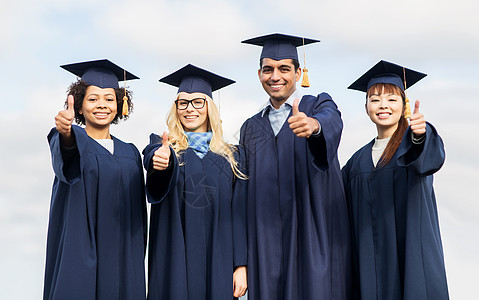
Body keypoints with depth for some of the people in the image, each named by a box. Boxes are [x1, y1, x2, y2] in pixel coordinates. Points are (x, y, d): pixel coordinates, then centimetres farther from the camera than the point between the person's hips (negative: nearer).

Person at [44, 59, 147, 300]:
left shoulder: (130, 153, 13)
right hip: (79, 255, -4)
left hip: (121, 260, 4)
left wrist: (137, 260, 10)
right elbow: (64, 162, -25)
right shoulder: (72, 141, 0)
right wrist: (65, 132, -47)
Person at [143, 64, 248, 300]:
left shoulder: (232, 156, 10)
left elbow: (239, 214, 6)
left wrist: (241, 265, -2)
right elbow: (151, 158, -19)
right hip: (175, 262, -1)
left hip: (218, 263, 1)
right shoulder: (162, 146, 6)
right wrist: (161, 160, -43)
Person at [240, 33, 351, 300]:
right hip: (267, 245, 4)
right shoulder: (251, 128, 17)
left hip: (314, 240, -3)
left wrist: (312, 125, -45)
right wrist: (243, 259, 11)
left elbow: (331, 123, -20)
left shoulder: (320, 106, 6)